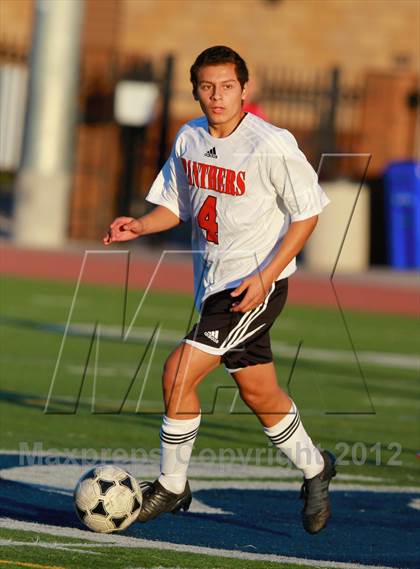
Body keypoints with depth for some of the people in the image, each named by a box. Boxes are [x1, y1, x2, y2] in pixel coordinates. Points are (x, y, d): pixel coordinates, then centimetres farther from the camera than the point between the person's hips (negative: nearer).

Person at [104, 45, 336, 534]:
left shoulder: (272, 146, -17)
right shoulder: (189, 139, 2)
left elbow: (307, 213, -10)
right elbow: (177, 204, 14)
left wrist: (266, 275, -18)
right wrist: (142, 226, -7)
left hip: (255, 284, -7)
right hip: (212, 282, 7)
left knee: (178, 373, -15)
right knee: (258, 392, 16)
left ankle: (171, 485, 0)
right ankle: (314, 468, 39)